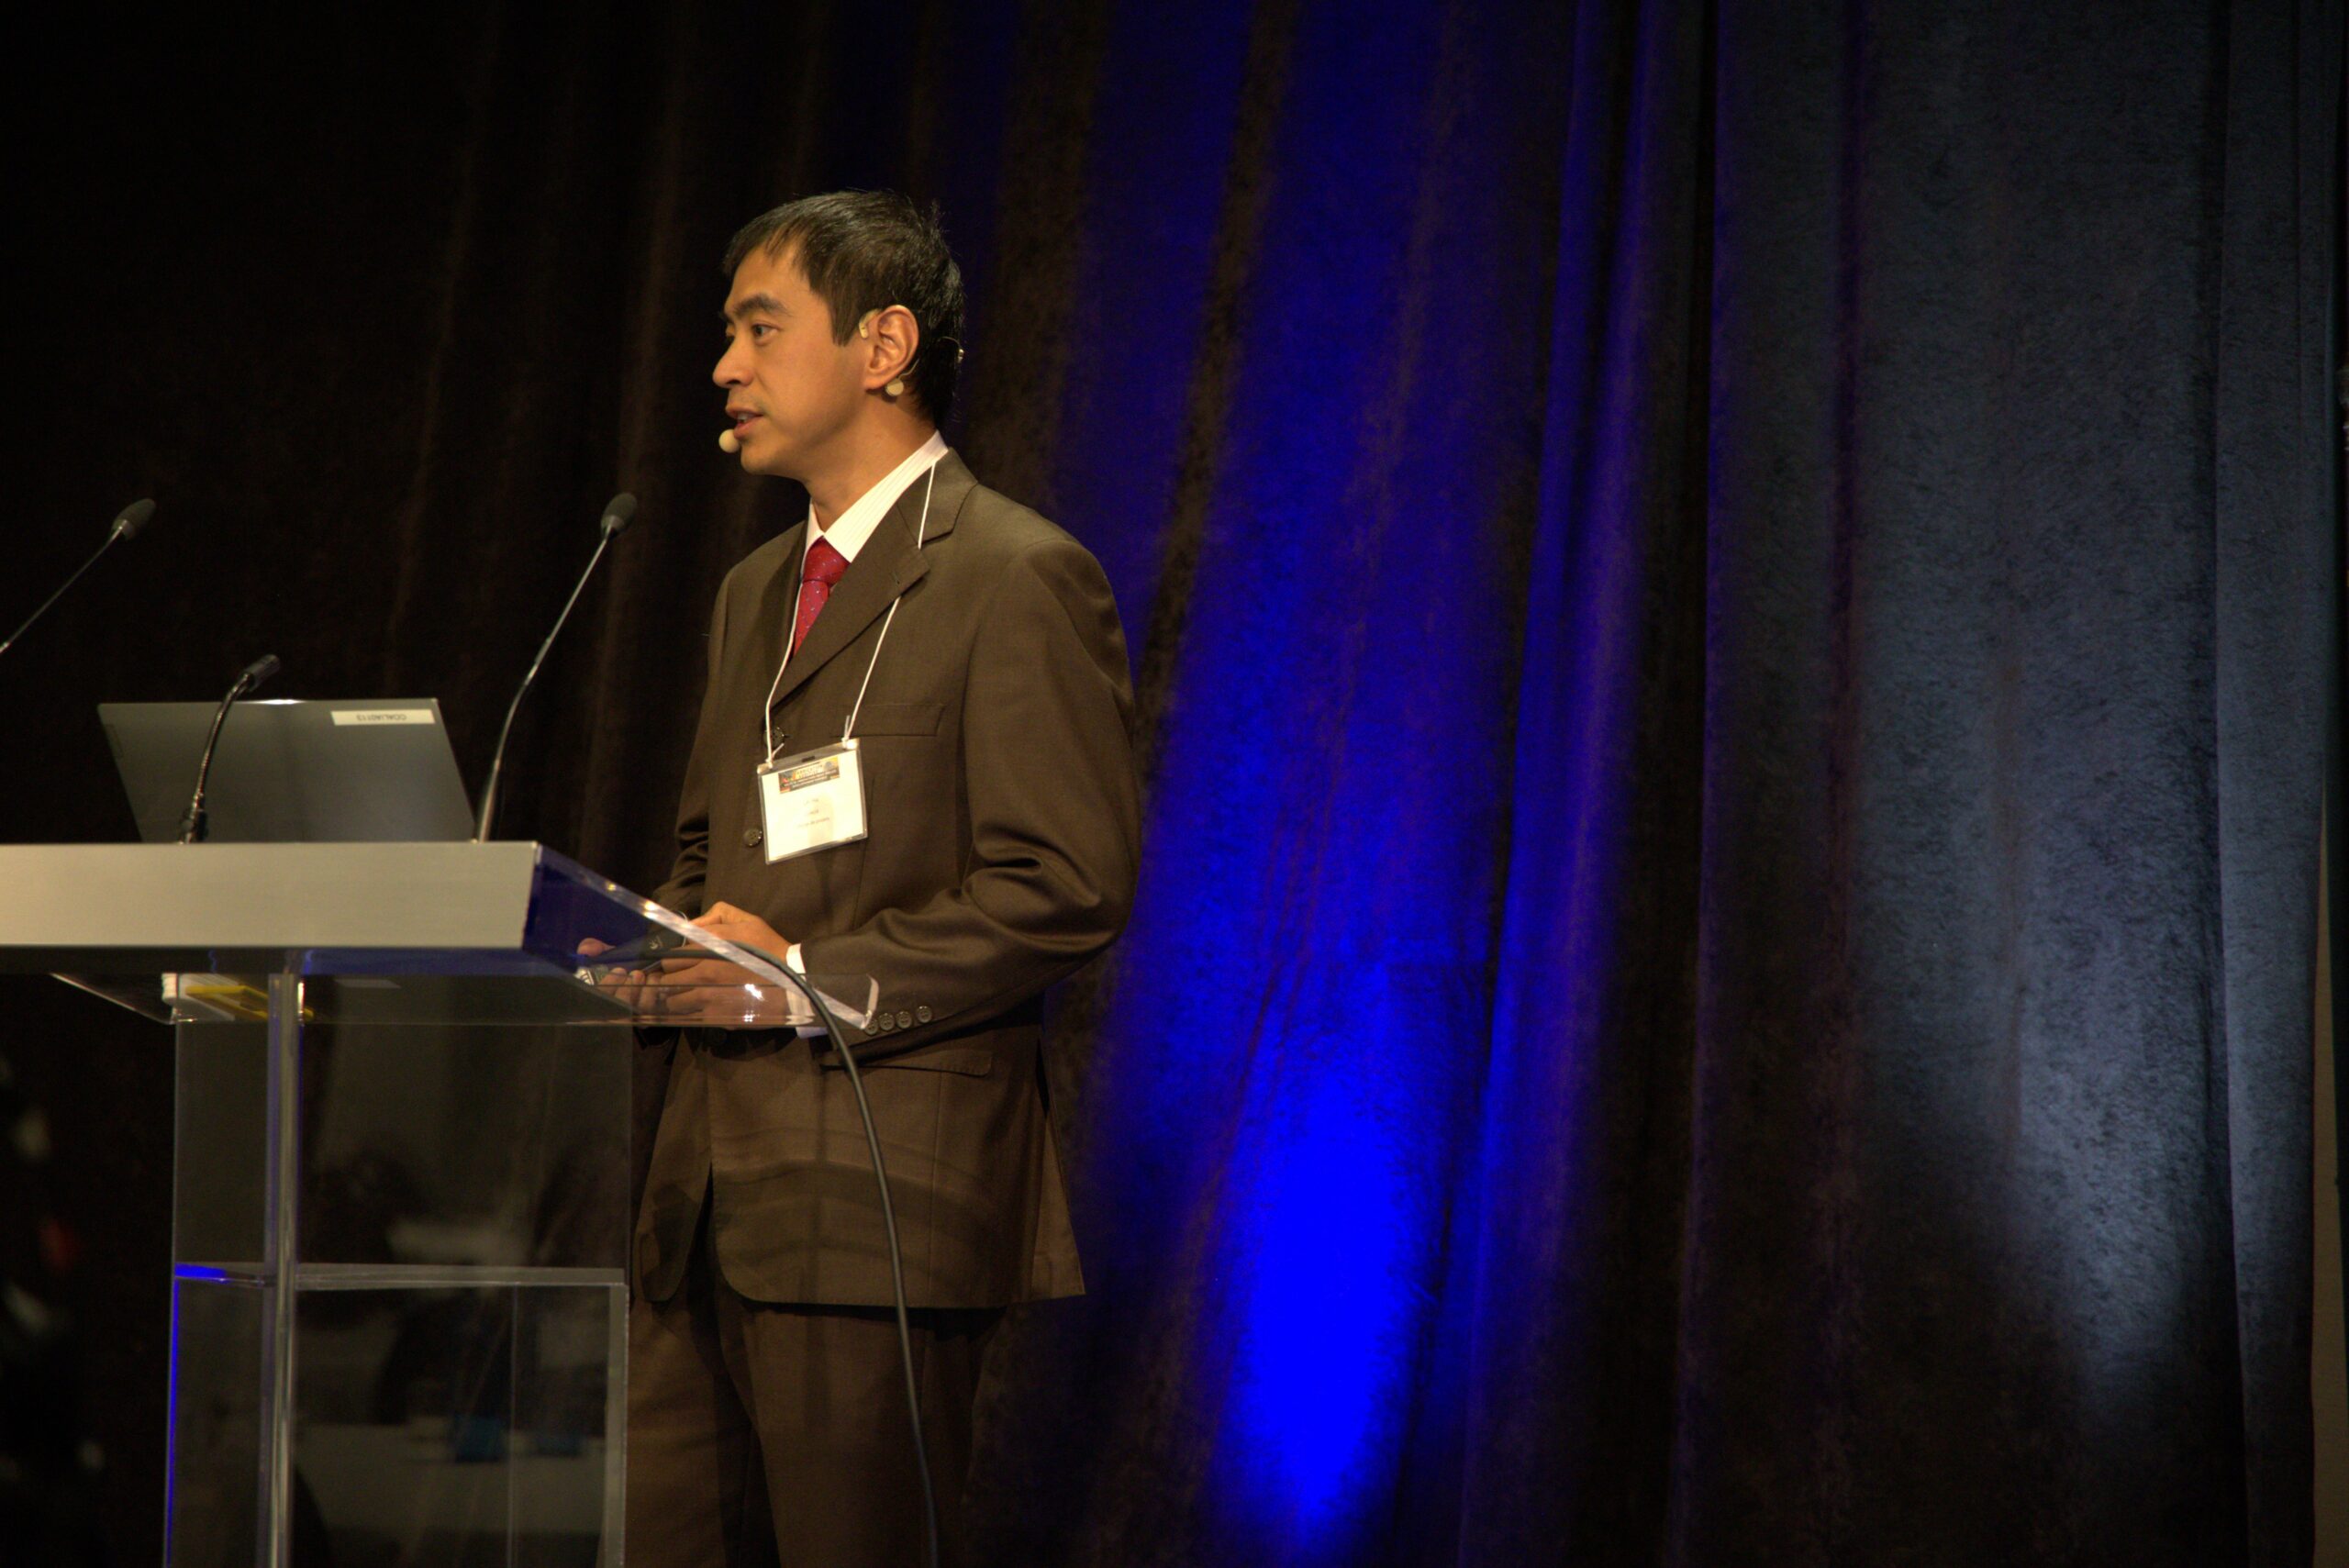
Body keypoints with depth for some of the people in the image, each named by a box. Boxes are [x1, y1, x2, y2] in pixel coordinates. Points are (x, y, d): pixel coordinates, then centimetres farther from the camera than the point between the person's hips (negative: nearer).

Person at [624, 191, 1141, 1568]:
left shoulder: (1017, 578, -6)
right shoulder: (759, 592, 22)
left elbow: (1071, 887, -13)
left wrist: (810, 972, -17)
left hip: (887, 1183, -8)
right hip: (712, 1191, 8)